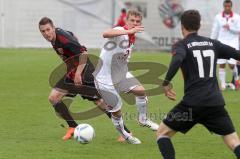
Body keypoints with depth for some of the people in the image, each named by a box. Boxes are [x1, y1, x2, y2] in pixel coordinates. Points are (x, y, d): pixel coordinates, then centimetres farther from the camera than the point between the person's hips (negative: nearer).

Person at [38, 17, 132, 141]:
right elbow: (73, 36, 21)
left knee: (101, 103, -6)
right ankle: (73, 127, 6)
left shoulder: (63, 39, -25)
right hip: (71, 72, 9)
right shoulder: (54, 36, 2)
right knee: (53, 98, -1)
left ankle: (126, 131, 4)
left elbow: (84, 53, -27)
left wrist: (78, 73, -32)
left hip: (84, 72, -9)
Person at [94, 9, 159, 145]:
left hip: (121, 73, 7)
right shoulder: (120, 31, -24)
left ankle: (143, 120, 11)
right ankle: (124, 135, 27)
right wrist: (129, 31, -55)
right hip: (105, 79, -7)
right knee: (116, 109, 2)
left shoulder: (132, 39, 2)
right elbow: (105, 34, -49)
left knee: (140, 90, -13)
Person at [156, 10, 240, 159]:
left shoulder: (182, 45, 3)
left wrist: (166, 82, -11)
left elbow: (177, 61, -18)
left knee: (163, 132, 12)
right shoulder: (213, 43, 15)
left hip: (192, 103, -3)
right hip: (216, 102, 3)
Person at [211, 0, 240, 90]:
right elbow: (214, 32, 8)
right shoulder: (218, 17, 5)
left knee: (232, 64, -8)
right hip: (221, 43, 2)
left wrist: (230, 28, -18)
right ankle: (222, 85, 5)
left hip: (233, 43, -2)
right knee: (221, 65, -2)